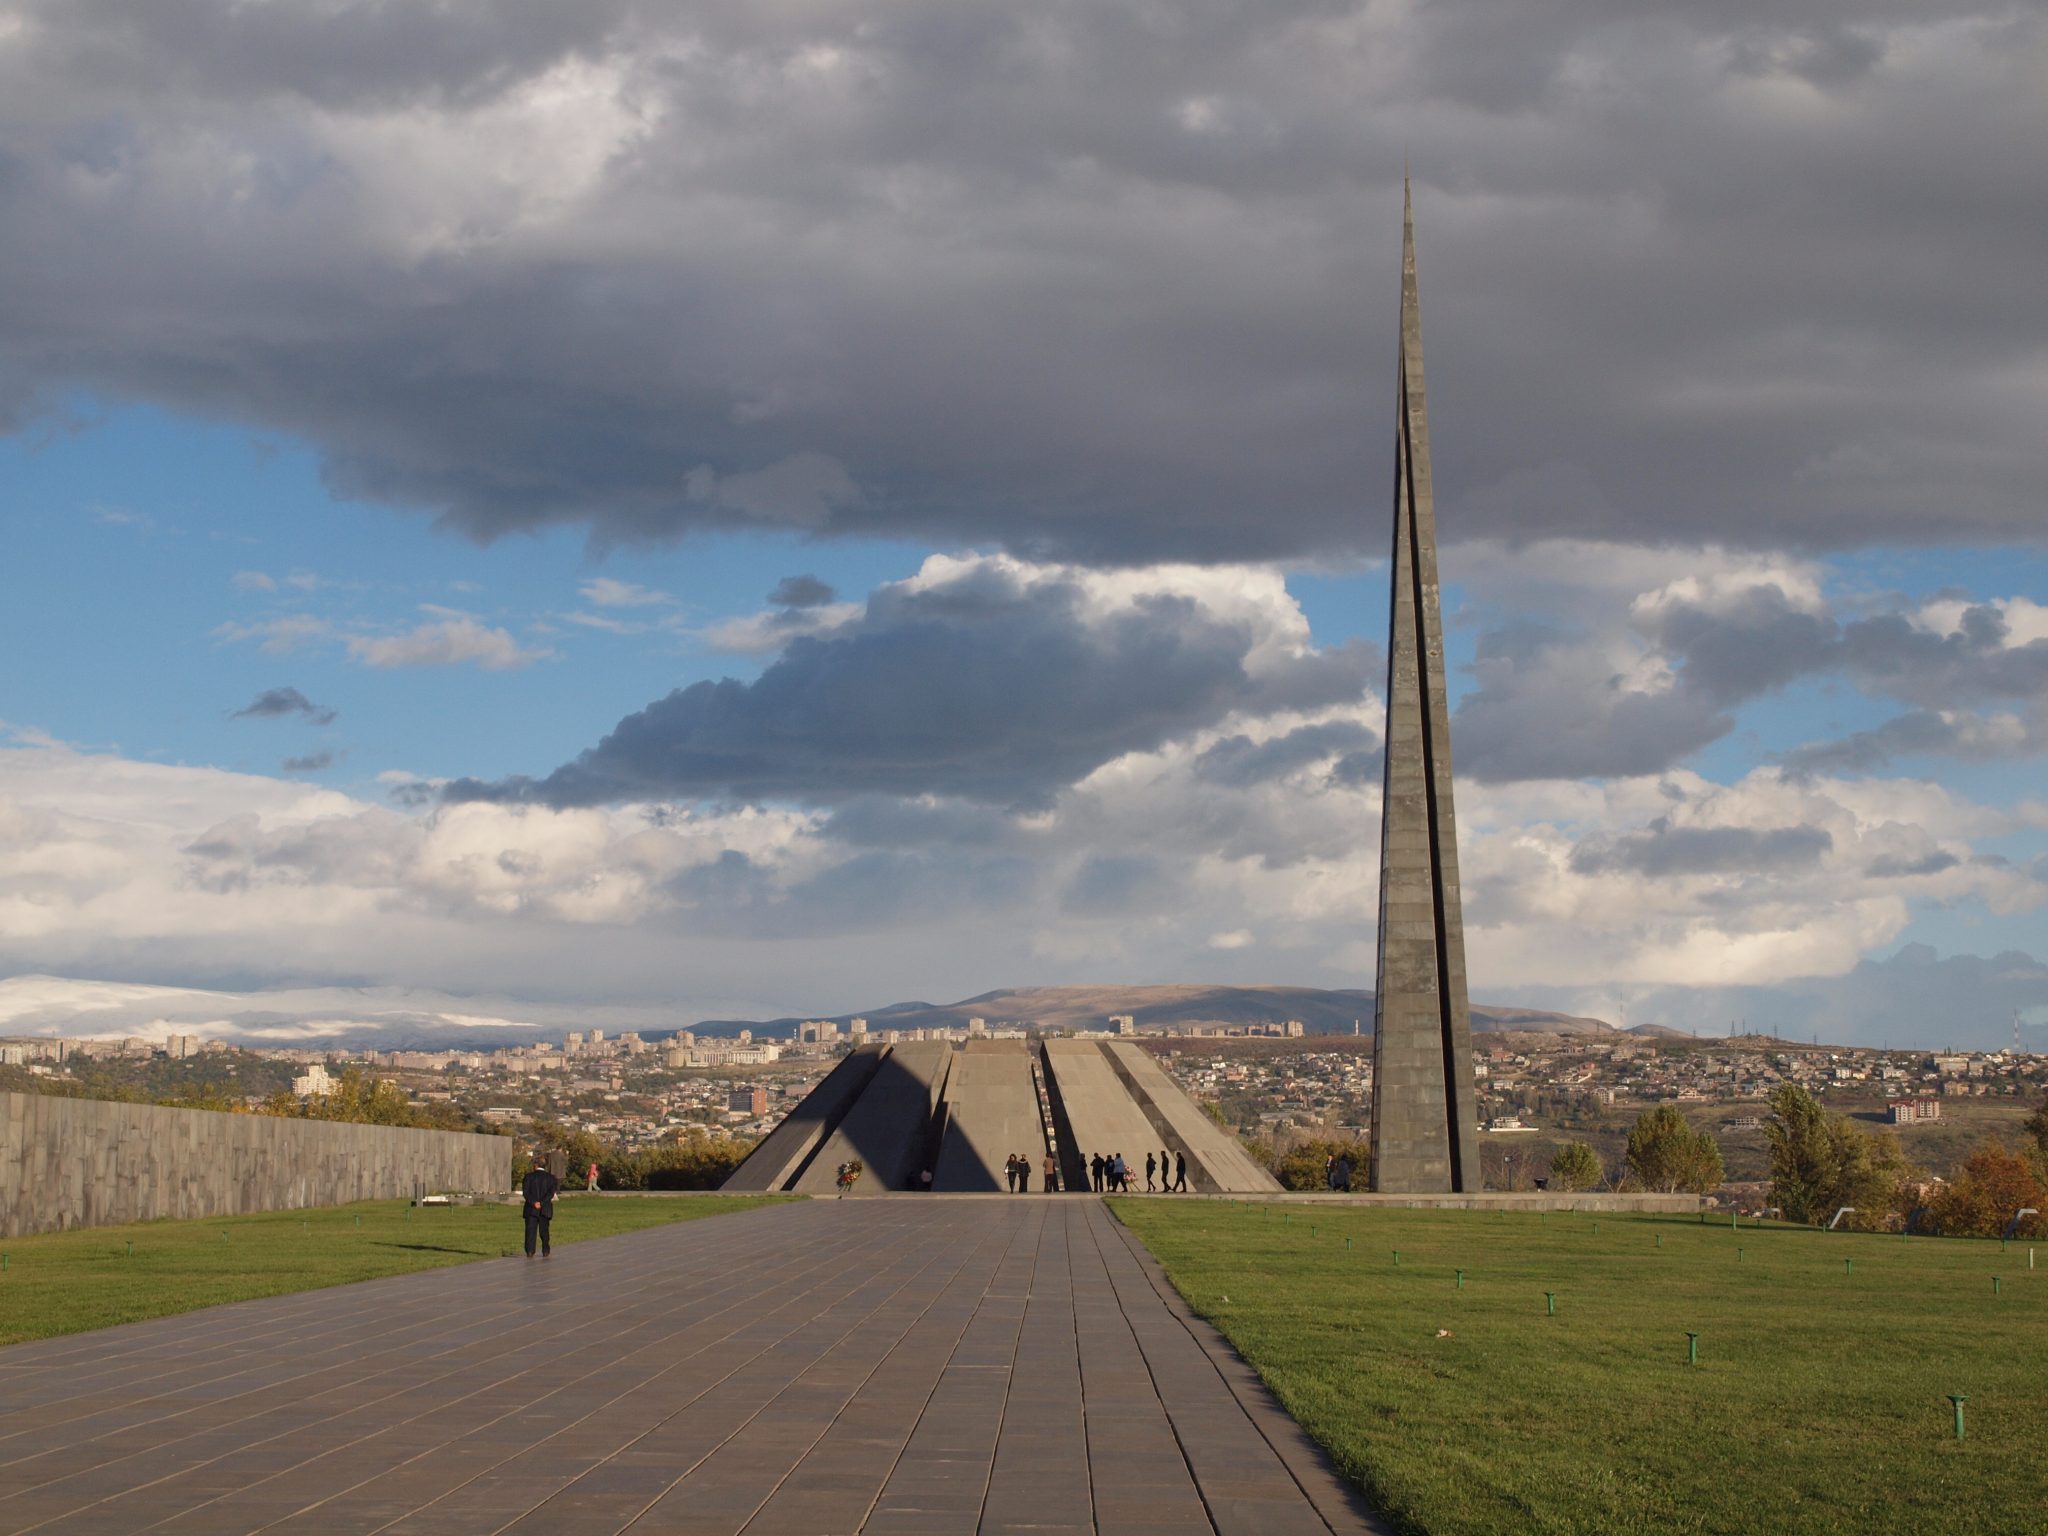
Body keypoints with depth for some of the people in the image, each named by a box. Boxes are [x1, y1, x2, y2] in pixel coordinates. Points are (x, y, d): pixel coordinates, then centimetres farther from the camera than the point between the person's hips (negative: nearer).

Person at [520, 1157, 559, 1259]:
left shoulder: (528, 1177, 1)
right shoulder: (551, 1178, 4)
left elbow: (525, 1192, -10)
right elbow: (551, 1193, -9)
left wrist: (534, 1203, -16)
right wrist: (541, 1203, -14)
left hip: (531, 1209, -2)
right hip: (545, 1209, 2)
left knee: (530, 1230, -3)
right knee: (544, 1230, 14)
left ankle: (530, 1251, -14)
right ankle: (545, 1251, 19)